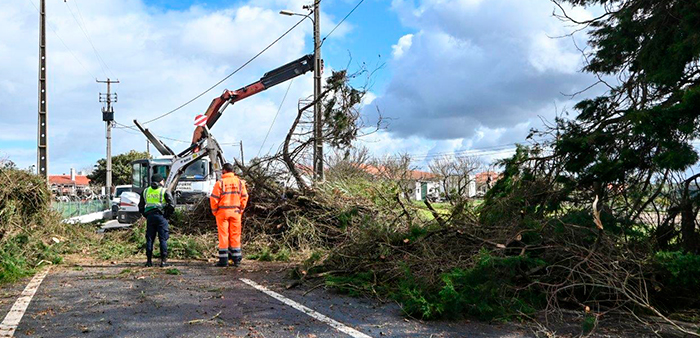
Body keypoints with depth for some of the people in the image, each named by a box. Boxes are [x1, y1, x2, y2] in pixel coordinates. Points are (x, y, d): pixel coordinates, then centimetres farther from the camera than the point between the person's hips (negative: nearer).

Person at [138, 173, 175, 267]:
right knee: (163, 239, 0)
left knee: (149, 239, 9)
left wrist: (146, 216, 17)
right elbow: (171, 206, -9)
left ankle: (149, 260, 8)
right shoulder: (164, 191, -1)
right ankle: (163, 260, -2)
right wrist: (167, 215, 3)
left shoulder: (146, 191, 12)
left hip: (149, 217, 4)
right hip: (161, 217, -4)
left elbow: (141, 206, 14)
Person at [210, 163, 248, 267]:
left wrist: (214, 211, 5)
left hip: (222, 212, -3)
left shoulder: (220, 183, -8)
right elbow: (244, 197, 5)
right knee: (235, 235, 9)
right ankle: (236, 259, 12)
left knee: (223, 235, 3)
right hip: (236, 212, 3)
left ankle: (223, 259, 4)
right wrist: (241, 210, 14)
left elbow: (214, 198, -7)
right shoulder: (240, 182, 3)